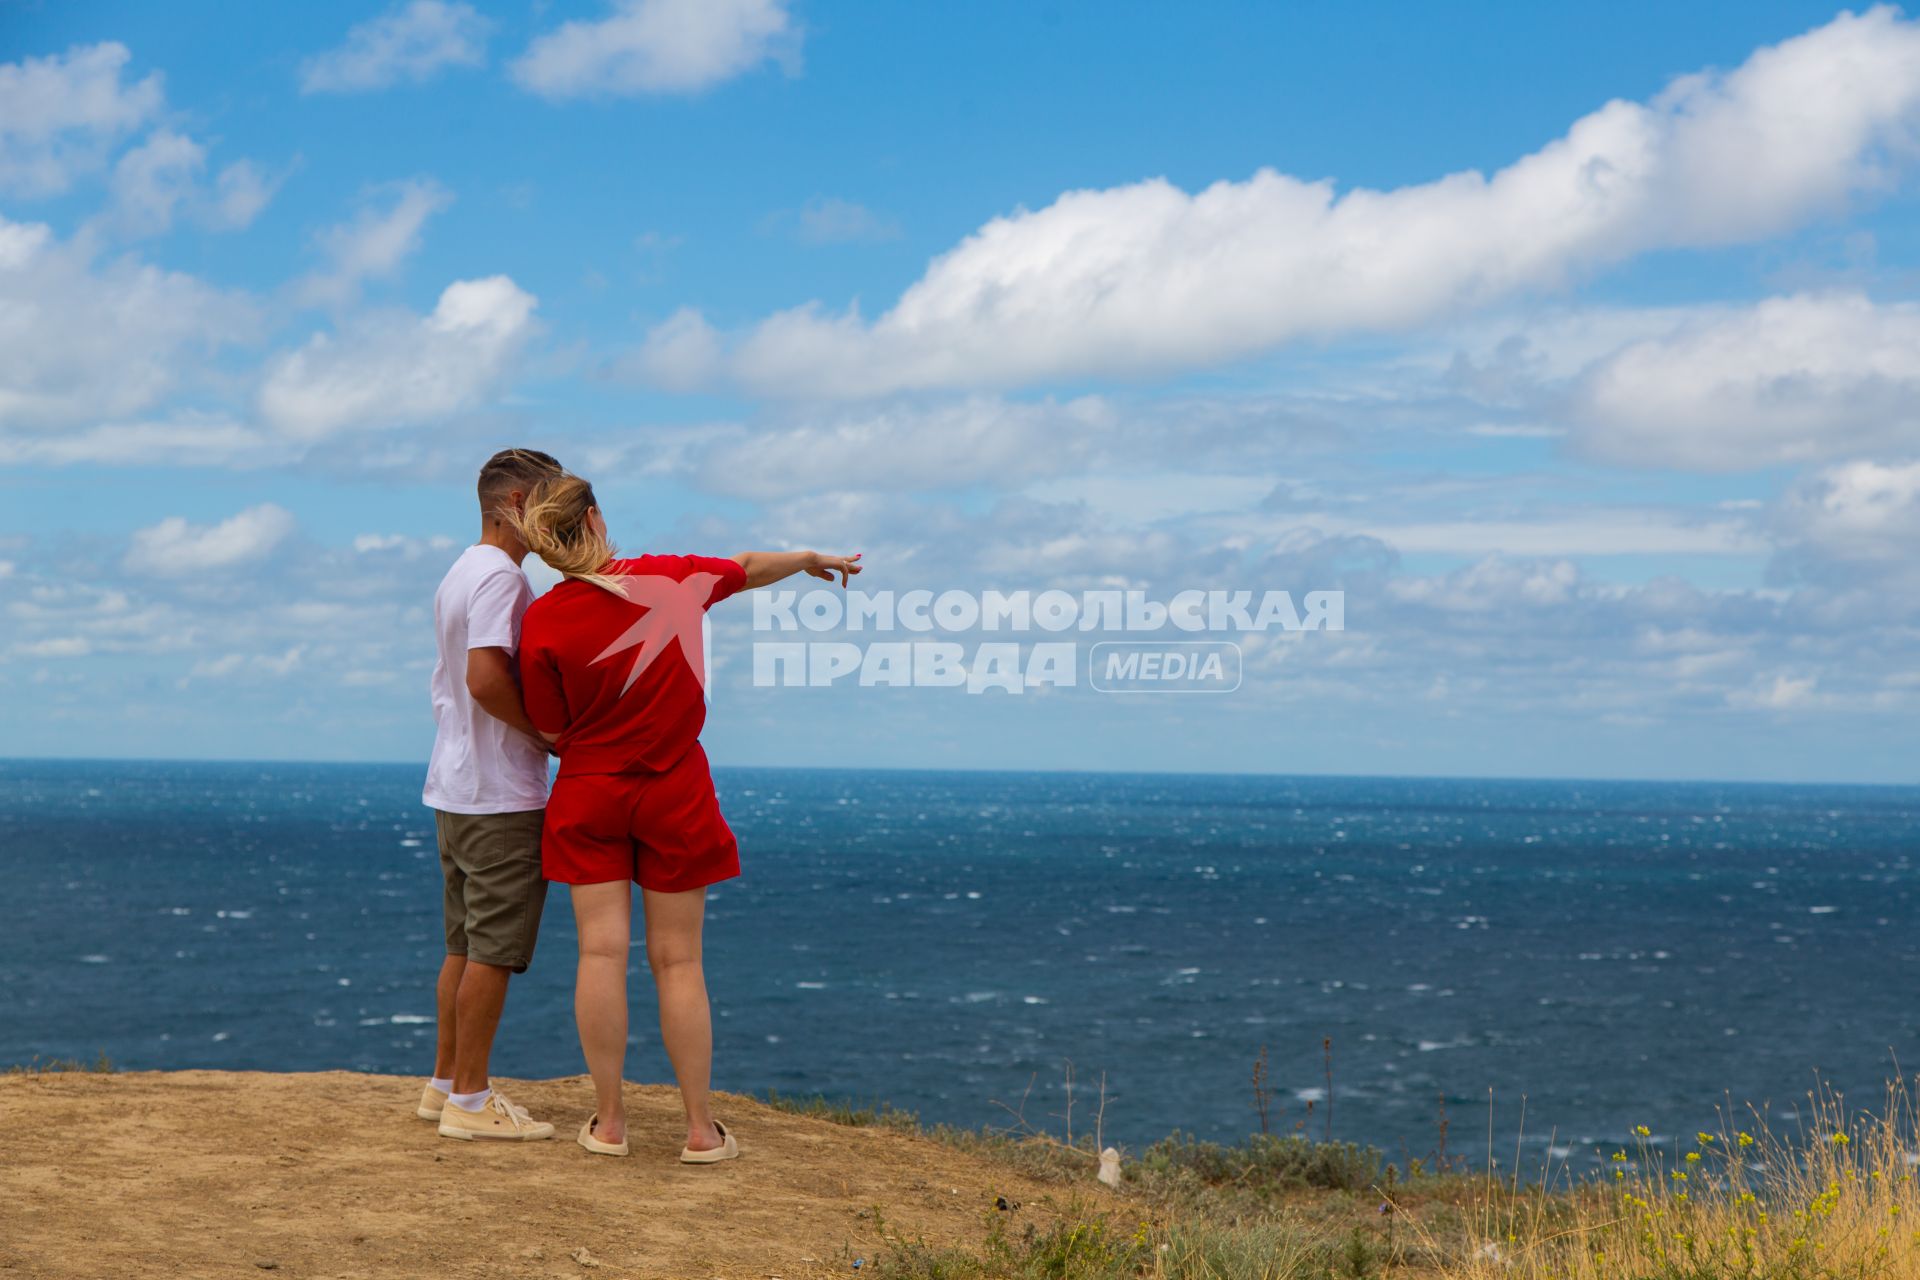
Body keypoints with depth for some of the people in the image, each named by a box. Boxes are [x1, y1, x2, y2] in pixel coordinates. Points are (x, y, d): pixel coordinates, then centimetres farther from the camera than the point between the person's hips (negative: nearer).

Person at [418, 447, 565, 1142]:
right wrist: (553, 734, -14)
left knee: (465, 945, 15)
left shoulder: (457, 575, 17)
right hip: (500, 796, -10)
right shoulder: (500, 576, -15)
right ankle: (470, 1099, -1)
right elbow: (486, 679, -25)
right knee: (493, 948, -5)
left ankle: (445, 1084, 21)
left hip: (455, 790, 10)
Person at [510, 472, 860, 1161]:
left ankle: (608, 1122, 5)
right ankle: (701, 1128, 8)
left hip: (588, 794, -1)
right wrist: (811, 558, 35)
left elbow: (551, 732, -4)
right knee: (677, 960, 4)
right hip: (675, 794, 1)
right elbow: (749, 568, 16)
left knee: (601, 952, 2)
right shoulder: (672, 578, -4)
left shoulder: (543, 622, -11)